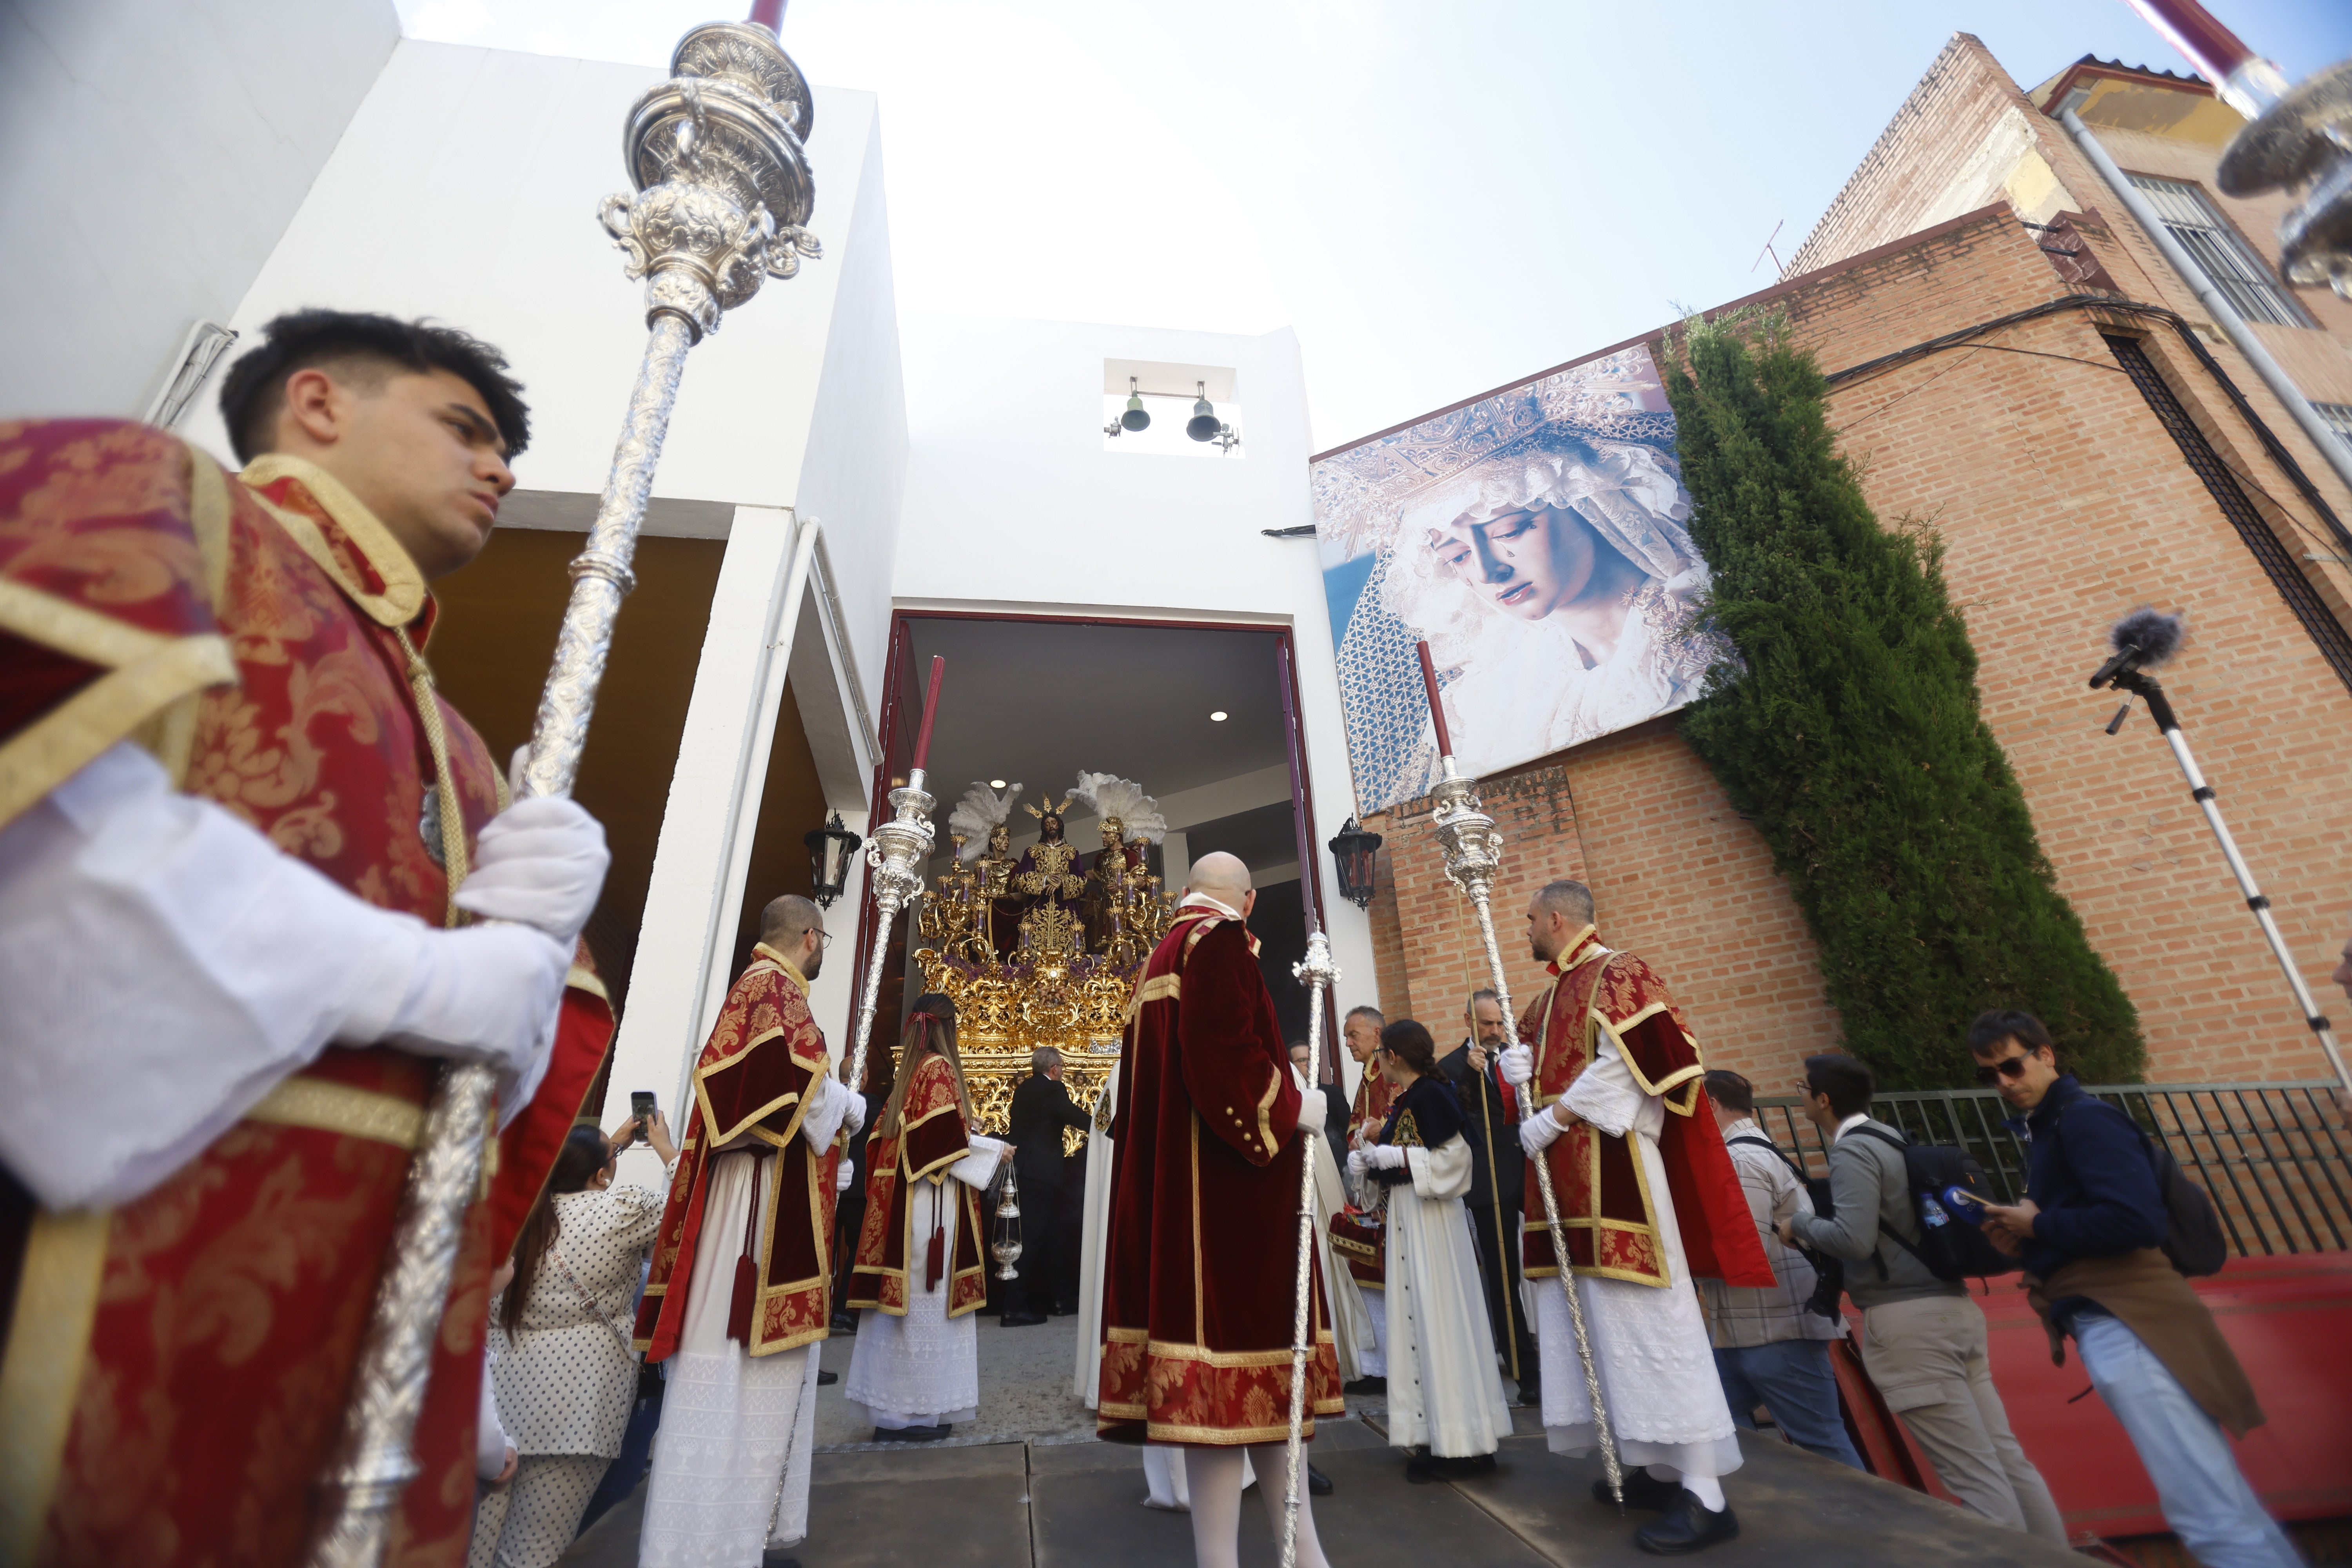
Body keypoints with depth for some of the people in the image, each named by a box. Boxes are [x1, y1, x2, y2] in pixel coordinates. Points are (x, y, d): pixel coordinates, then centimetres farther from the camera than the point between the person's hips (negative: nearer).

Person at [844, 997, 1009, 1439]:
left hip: (898, 1201, 8)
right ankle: (911, 1412, 5)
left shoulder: (908, 1073, 13)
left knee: (903, 1298, 12)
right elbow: (948, 1134, -19)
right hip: (932, 1204, -8)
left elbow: (885, 1135, 17)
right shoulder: (941, 1068, -11)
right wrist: (995, 1149, -6)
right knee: (926, 1300, -1)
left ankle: (891, 1407, 19)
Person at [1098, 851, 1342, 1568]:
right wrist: (1294, 1104, -10)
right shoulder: (1221, 940, -10)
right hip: (1224, 1183, -9)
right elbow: (1225, 1052, -24)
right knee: (1230, 1357, -3)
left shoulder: (1159, 958, 16)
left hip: (1168, 1176, 9)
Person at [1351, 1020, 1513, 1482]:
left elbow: (1452, 1157, -21)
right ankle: (1432, 1435, 23)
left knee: (1440, 1319, -1)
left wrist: (1391, 1156, -20)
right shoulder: (1402, 1101, 11)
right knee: (1415, 1319, 13)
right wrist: (1371, 1158, 1)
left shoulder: (1430, 1095, -15)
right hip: (1404, 1215, 9)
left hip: (1431, 1218, -9)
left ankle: (1464, 1441, 11)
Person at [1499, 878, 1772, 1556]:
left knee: (1647, 1324, -5)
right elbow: (1545, 1072, 21)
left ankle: (1704, 1494, 4)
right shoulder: (1551, 997, 17)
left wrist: (1554, 1117, -17)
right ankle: (1657, 1468, 25)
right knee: (1601, 1325, 13)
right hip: (1568, 1182, 9)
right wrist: (1517, 1068, -2)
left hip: (1615, 1173, -9)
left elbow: (1624, 1064, -19)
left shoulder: (1620, 974, -8)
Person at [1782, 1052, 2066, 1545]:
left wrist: (1798, 1225, -7)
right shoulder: (1890, 1138, 12)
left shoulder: (1851, 1151, -14)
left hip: (1907, 1321, -9)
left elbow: (1854, 1239, -24)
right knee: (2007, 1459, 13)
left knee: (1976, 1476, -2)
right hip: (1953, 1306, 9)